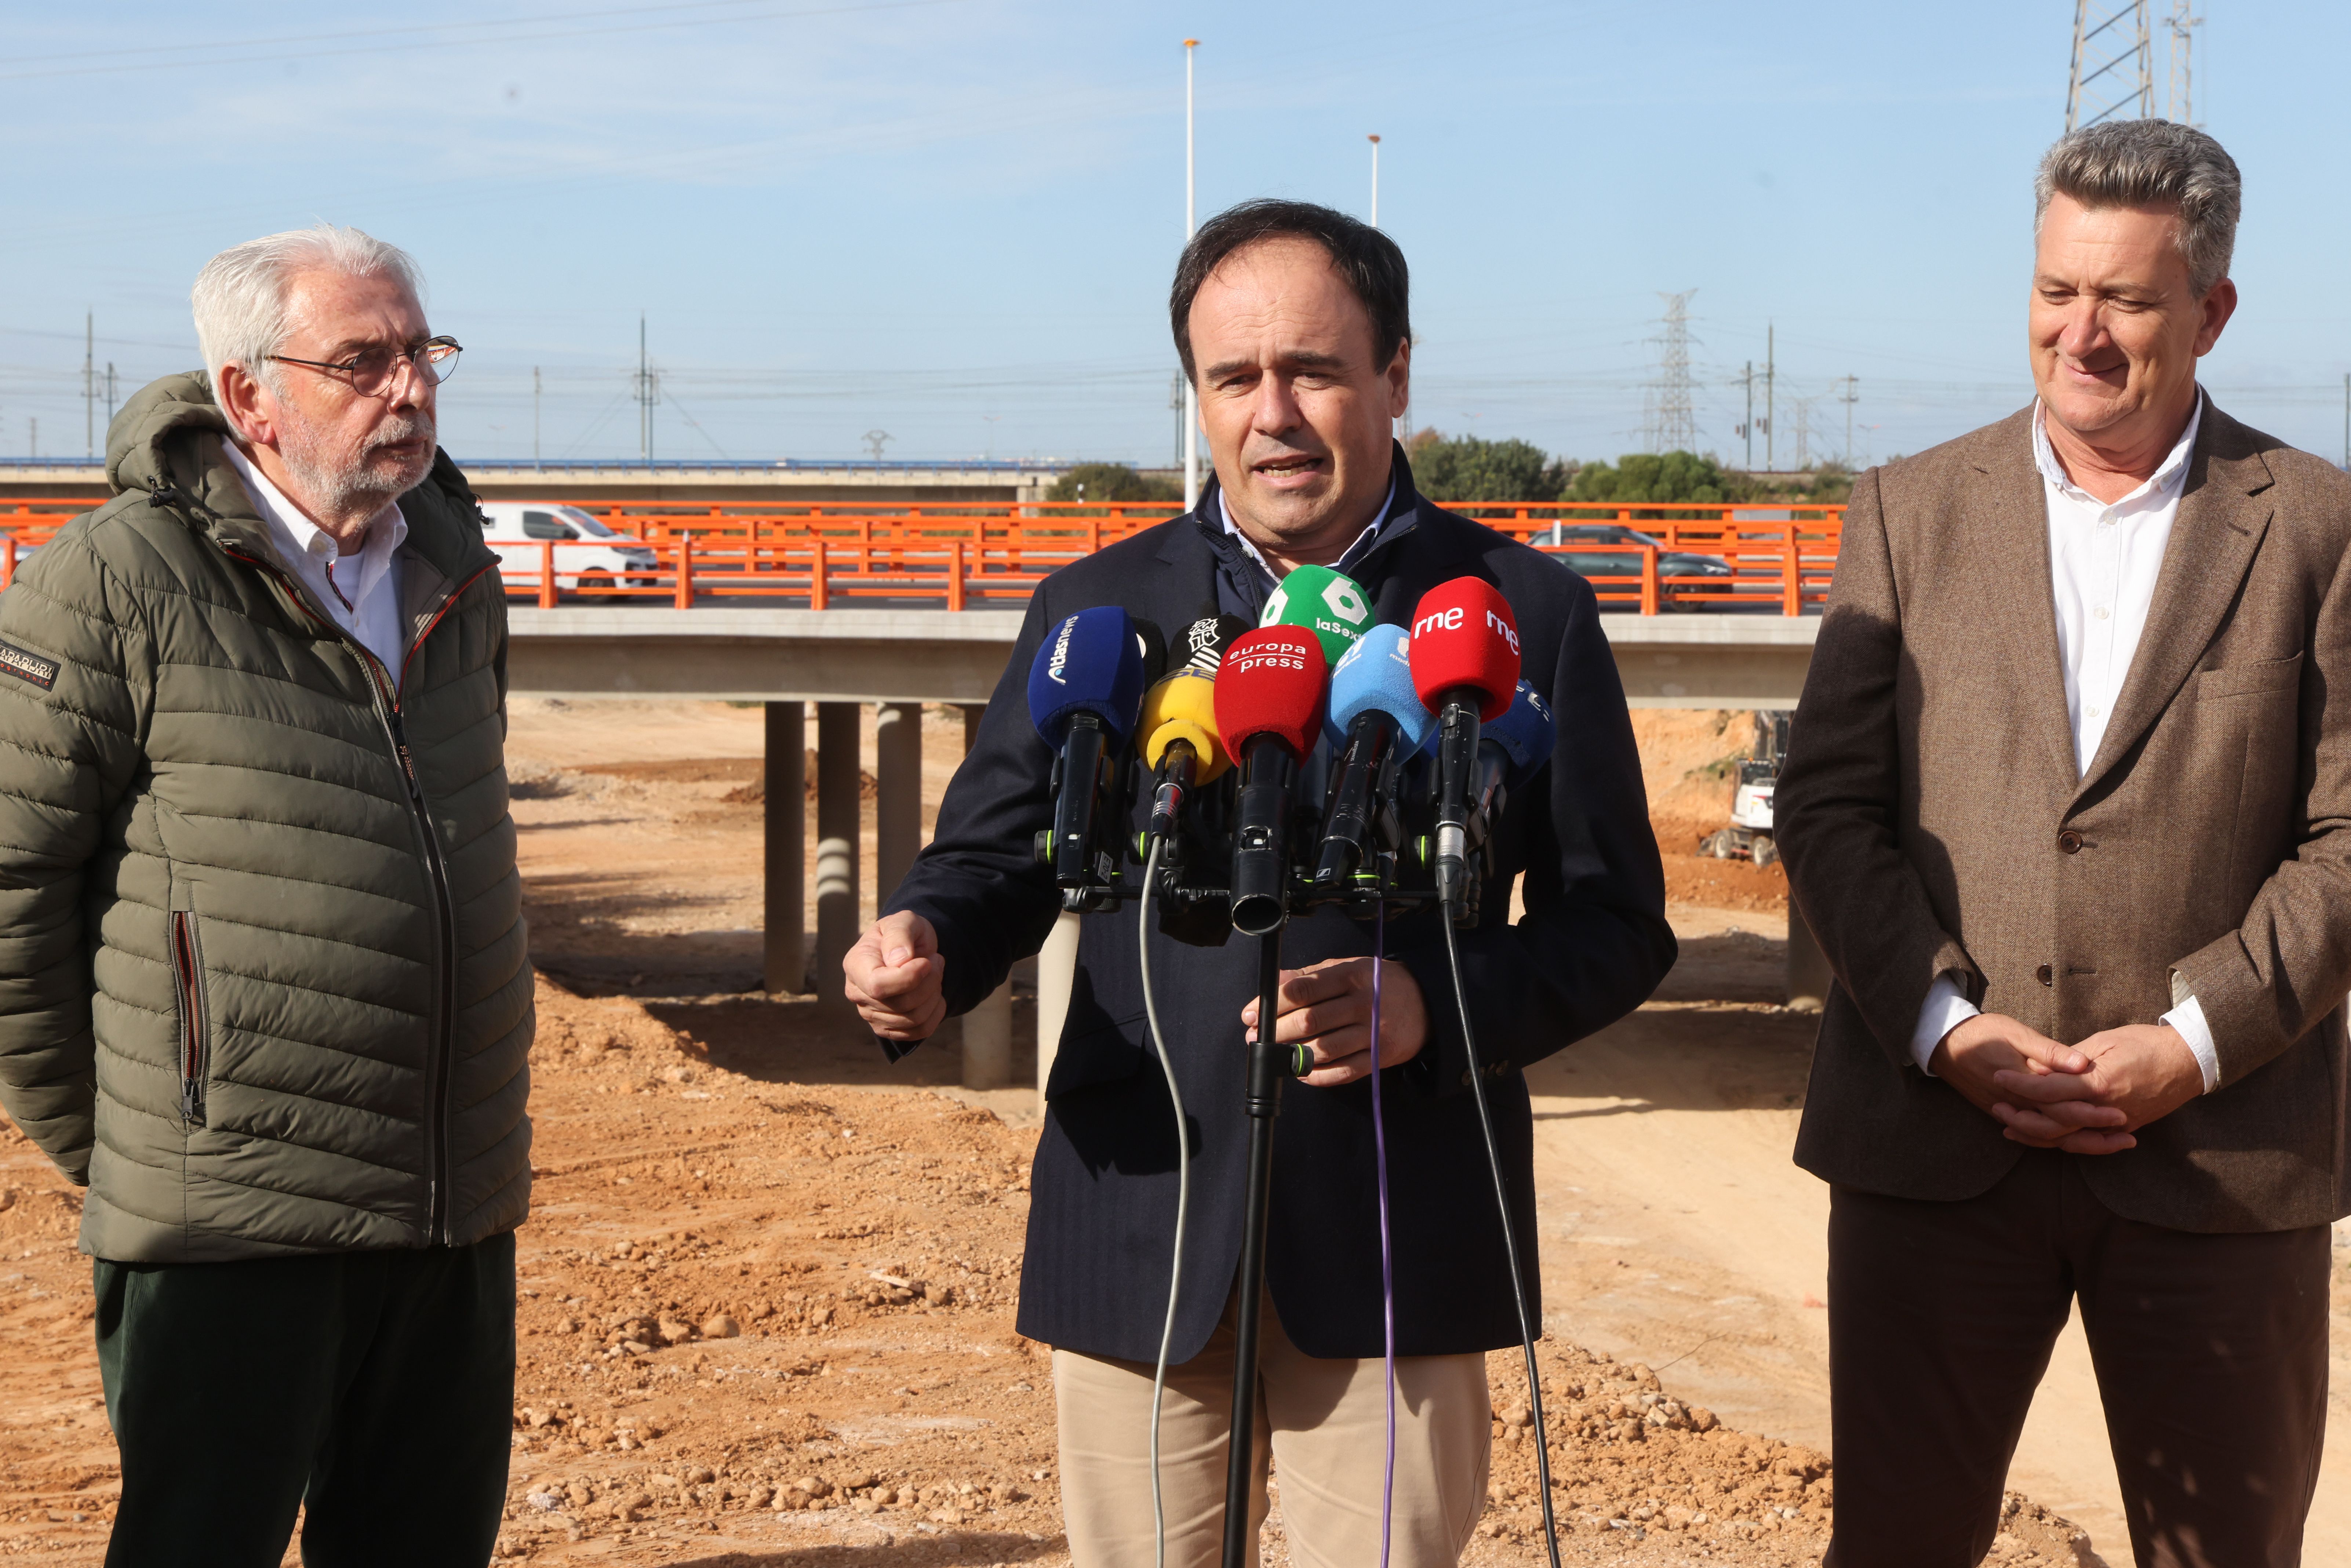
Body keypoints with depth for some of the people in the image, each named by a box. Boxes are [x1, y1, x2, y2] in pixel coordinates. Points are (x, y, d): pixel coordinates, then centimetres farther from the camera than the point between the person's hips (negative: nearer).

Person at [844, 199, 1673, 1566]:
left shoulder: (1525, 614, 3)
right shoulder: (1097, 609, 9)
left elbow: (1616, 924, 4)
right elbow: (998, 855, 12)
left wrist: (1439, 1006, -15)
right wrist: (927, 950, -11)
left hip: (1395, 1244, -1)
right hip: (1139, 1234, 2)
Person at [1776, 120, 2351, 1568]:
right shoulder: (1911, 511, 7)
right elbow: (1829, 805, 2)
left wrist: (2194, 1041, -13)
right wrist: (1945, 1024, -10)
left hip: (2221, 1155, -1)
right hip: (1935, 1142, 1)